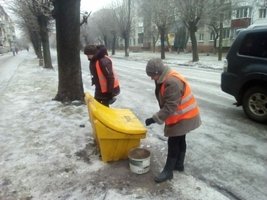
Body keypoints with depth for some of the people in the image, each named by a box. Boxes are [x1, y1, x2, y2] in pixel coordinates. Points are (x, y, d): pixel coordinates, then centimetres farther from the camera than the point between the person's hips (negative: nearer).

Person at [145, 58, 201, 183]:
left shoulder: (172, 82, -30)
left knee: (173, 143, -2)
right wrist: (158, 117, 15)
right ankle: (179, 164, 35)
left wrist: (154, 119, -28)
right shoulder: (165, 79, 3)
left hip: (183, 117, -10)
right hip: (181, 116, 10)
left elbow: (170, 107, -32)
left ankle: (168, 171, 9)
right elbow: (165, 102, 14)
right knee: (180, 140, 19)